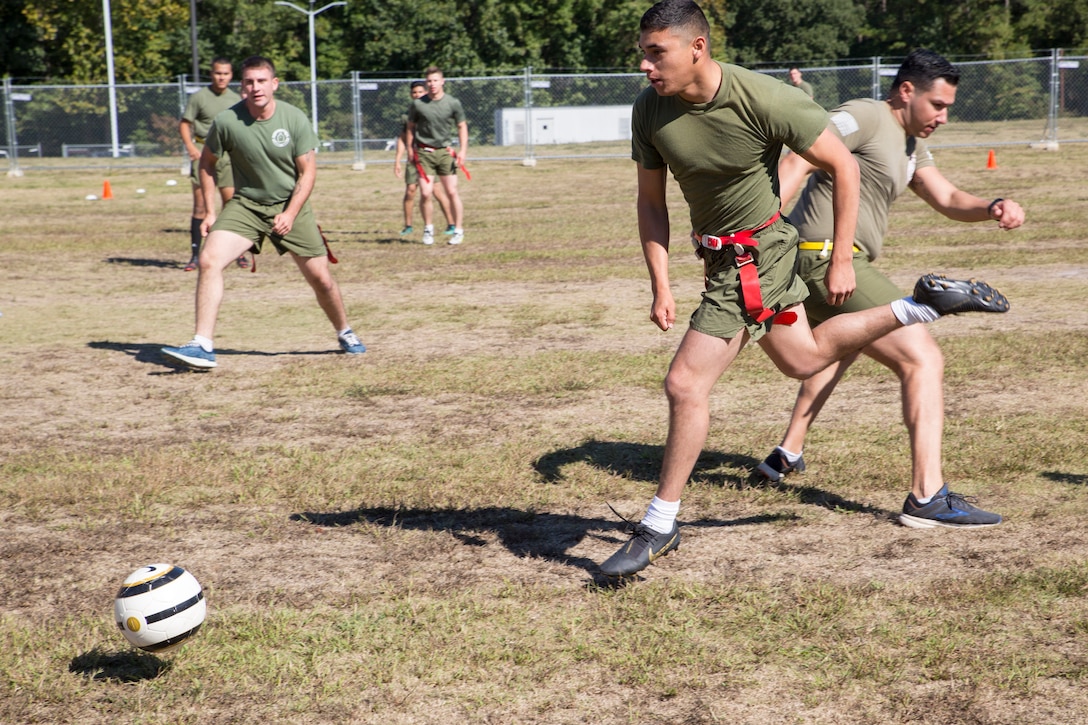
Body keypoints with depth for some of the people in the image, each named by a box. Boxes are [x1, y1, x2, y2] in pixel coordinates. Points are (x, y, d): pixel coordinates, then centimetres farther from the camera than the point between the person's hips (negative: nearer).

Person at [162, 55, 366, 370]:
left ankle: (345, 333, 31)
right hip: (246, 204, 0)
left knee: (320, 277, 3)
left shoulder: (295, 119, -12)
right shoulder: (227, 121, -12)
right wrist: (209, 211, 1)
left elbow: (307, 171, -5)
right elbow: (207, 162, 4)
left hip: (290, 205, 0)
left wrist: (290, 214, -16)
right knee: (209, 259, -22)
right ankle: (202, 346, -21)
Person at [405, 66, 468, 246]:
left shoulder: (453, 103, -1)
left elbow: (462, 127, 7)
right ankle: (428, 229, 13)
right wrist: (410, 150, 6)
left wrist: (462, 150, -2)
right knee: (426, 193, -6)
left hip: (444, 152, 0)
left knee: (452, 192, -1)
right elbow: (411, 127, 10)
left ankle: (458, 230, 10)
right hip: (423, 153, 0)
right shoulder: (417, 104, -1)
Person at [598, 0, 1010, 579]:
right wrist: (660, 286, -6)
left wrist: (841, 263, -13)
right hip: (722, 254, 7)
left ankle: (659, 525, 6)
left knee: (686, 384, -9)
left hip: (753, 258, -7)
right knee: (805, 358, 23)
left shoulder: (763, 100, -25)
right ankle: (924, 305, 35)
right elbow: (650, 201, 3)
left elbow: (843, 166, -14)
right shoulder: (649, 110, -9)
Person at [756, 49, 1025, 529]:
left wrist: (992, 209, -3)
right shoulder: (864, 117, -10)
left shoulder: (909, 143, 21)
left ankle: (786, 456, 44)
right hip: (830, 260, -11)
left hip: (832, 263, 11)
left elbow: (946, 199, 18)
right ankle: (927, 498, -20)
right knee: (923, 360, -14)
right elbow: (797, 163, -20)